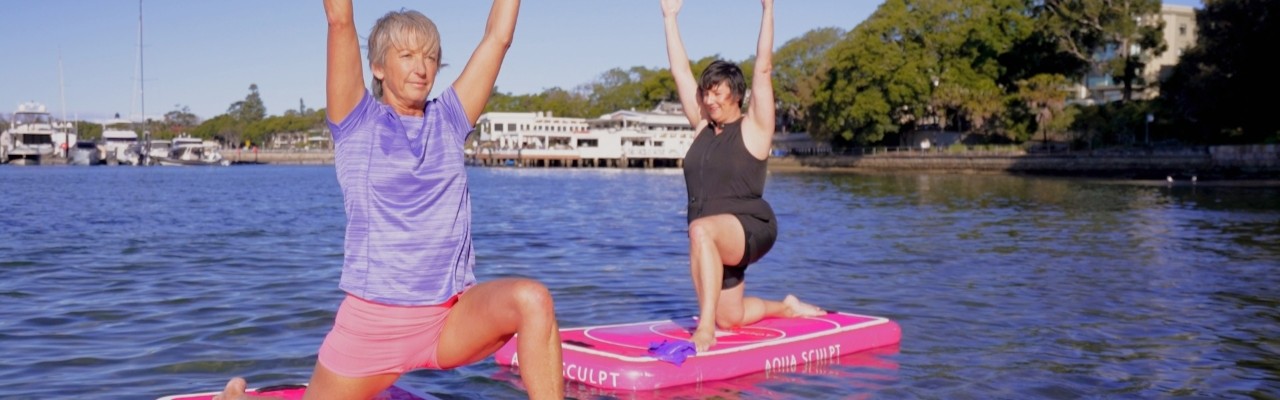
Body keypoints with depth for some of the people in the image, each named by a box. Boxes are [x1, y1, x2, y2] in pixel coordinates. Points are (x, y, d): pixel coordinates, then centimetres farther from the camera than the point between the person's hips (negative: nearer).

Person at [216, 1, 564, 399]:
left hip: (454, 317, 2)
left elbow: (499, 36, 6)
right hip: (372, 320, -2)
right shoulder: (357, 122, 0)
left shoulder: (448, 120, 8)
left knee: (532, 299, -28)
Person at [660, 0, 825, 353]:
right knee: (729, 317, 14)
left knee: (701, 230, -40)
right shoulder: (703, 126, 13)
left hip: (751, 229, -8)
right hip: (719, 239, 8)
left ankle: (705, 330, -45)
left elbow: (763, 69, -11)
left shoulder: (753, 128, -2)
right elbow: (680, 70, 15)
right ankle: (787, 307, 42)